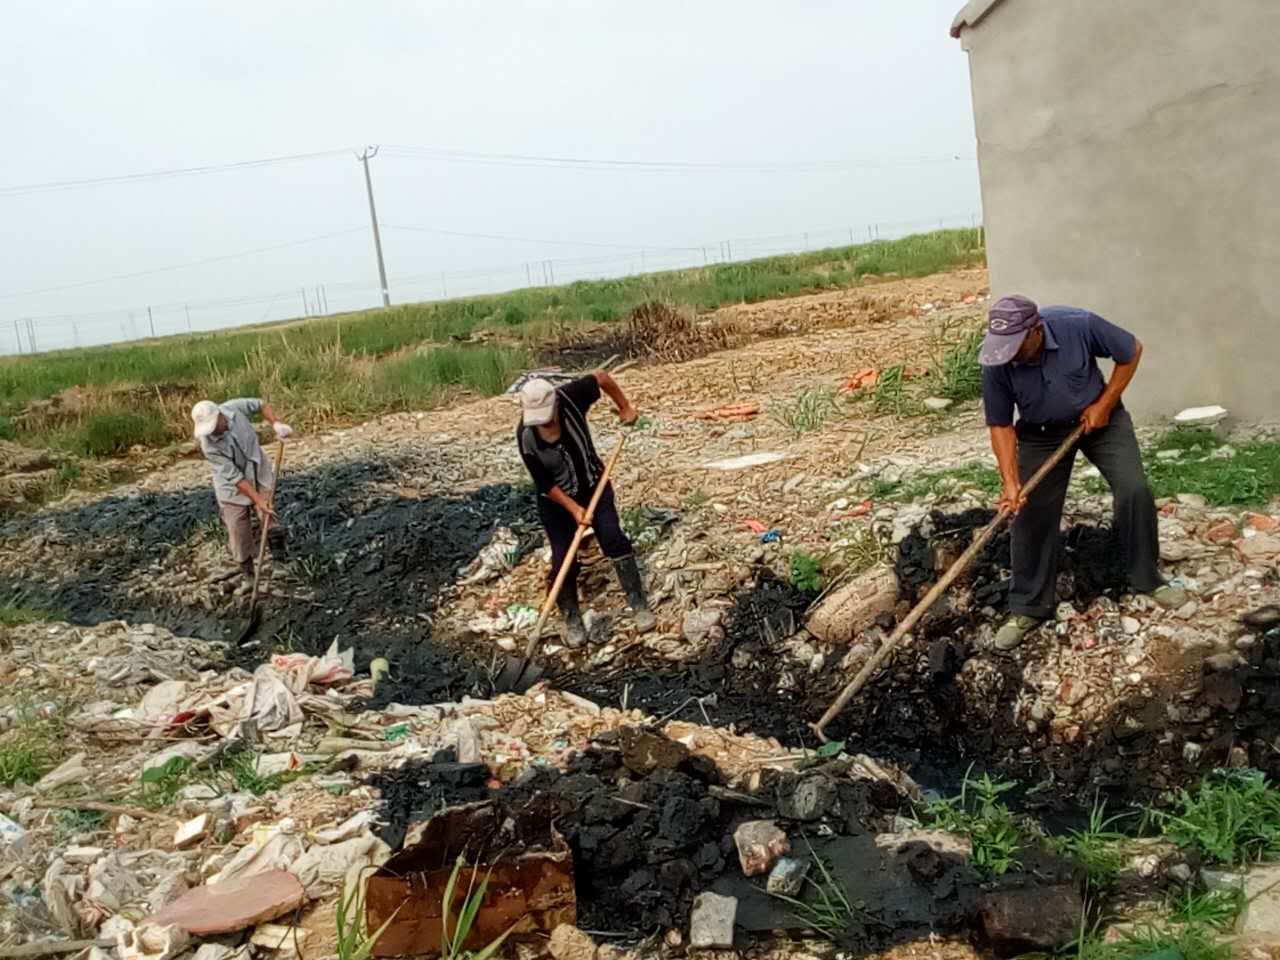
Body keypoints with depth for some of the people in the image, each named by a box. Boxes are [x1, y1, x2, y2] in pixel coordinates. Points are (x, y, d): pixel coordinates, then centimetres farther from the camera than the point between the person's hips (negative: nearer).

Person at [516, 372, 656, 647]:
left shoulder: (570, 398, -26)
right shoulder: (526, 437, -27)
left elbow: (602, 377, -8)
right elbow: (545, 484, -18)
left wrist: (625, 407, -2)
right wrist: (574, 508, -21)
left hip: (594, 485, 2)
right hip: (556, 500, -1)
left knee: (614, 540, -6)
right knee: (563, 560, -2)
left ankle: (639, 605, 4)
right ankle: (572, 620, 18)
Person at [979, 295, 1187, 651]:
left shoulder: (1079, 326, -31)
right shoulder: (996, 364, -27)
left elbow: (1132, 351, -12)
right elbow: (1001, 425, -17)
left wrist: (1104, 404, -16)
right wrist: (1011, 481, -26)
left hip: (1100, 417, 0)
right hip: (1042, 433, 1)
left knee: (1134, 491, -10)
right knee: (1032, 513, -2)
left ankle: (1147, 577, 14)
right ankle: (1029, 607, 12)